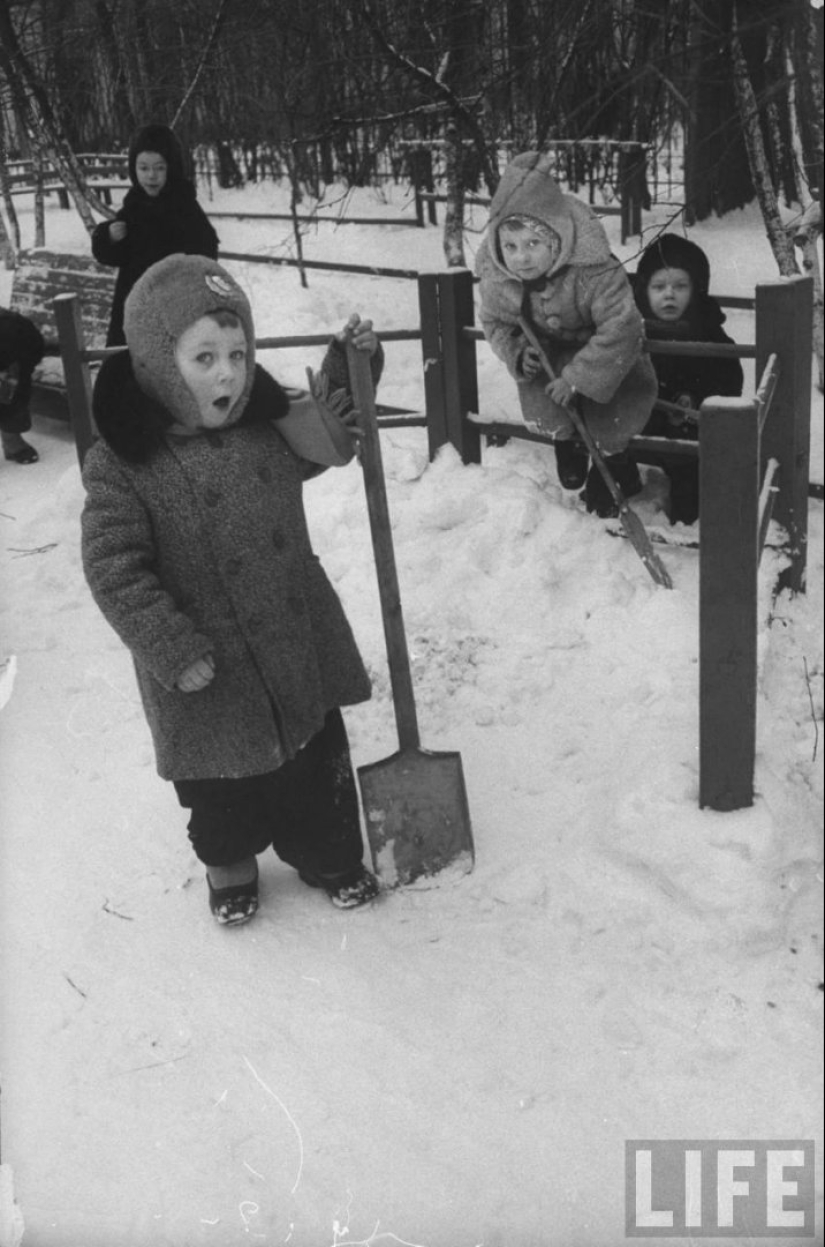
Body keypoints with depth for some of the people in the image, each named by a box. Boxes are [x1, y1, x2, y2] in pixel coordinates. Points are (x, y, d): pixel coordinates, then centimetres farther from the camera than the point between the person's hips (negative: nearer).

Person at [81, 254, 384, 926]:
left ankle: (330, 855, 43)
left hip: (299, 642, 4)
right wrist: (175, 652, -21)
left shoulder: (266, 422, -4)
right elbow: (114, 570, -19)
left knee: (318, 765, 19)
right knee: (224, 782, 17)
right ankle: (229, 863, 45)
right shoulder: (122, 464, -21)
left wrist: (349, 366, 1)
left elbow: (326, 436, 15)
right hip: (208, 670, -4)